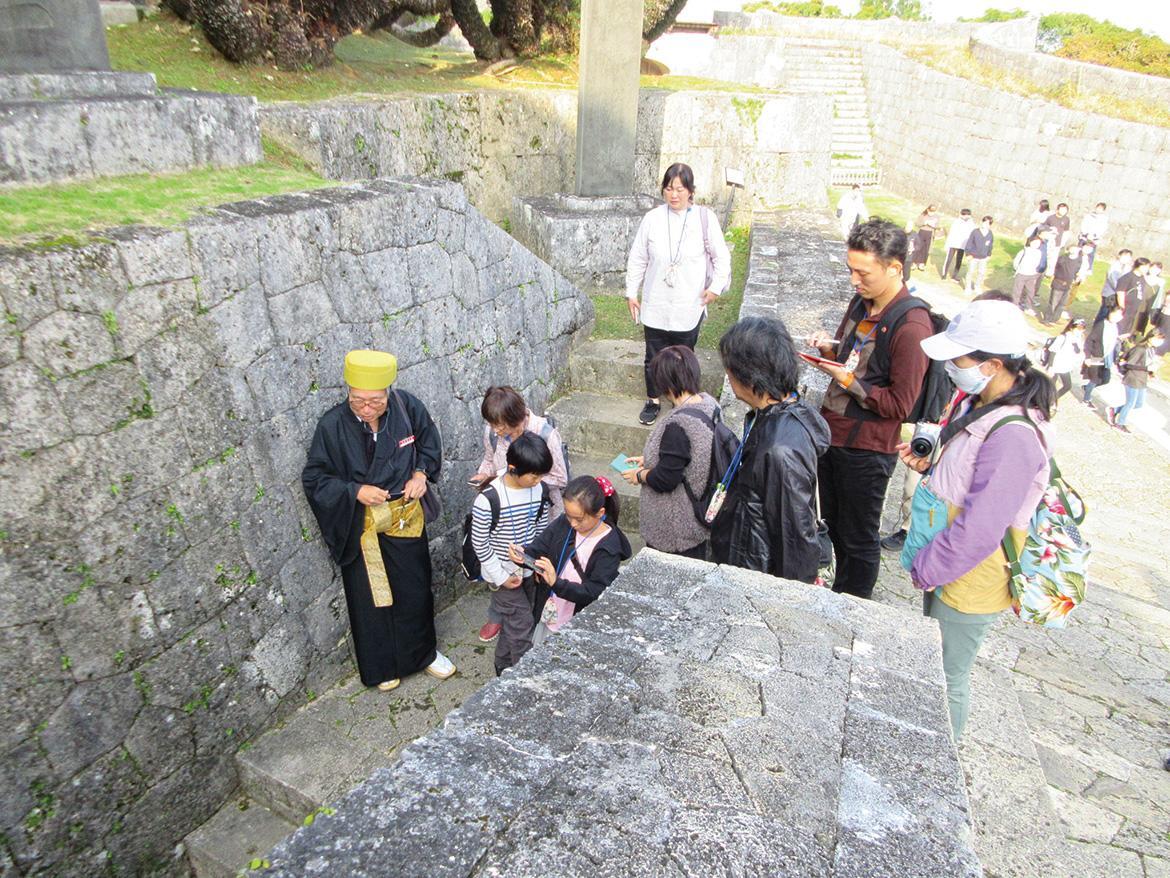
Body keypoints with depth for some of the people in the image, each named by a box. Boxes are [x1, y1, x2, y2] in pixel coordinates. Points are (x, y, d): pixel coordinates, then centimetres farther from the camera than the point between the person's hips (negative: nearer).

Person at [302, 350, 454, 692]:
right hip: (362, 527, -2)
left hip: (406, 519, 2)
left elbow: (430, 443, 4)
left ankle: (423, 653, 44)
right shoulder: (332, 425, -21)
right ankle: (382, 665, 40)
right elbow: (313, 479, -10)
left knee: (415, 590, 18)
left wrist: (421, 473, -13)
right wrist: (355, 491, -24)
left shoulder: (406, 406, -16)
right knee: (371, 598, 14)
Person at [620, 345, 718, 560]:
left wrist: (639, 475, -5)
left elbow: (665, 480, -25)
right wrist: (648, 459, 10)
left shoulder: (678, 424, -31)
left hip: (676, 526, -9)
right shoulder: (708, 402, -3)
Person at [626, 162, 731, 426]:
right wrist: (631, 292, 6)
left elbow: (721, 257, 2)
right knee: (654, 357, 11)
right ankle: (653, 401, 30)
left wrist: (715, 287, -7)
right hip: (655, 305, 2)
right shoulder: (652, 219, -3)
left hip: (689, 306, -1)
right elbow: (637, 259, 5)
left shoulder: (705, 218, -7)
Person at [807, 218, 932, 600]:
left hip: (866, 449, -8)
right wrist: (831, 347, 0)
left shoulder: (910, 325, -21)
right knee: (833, 525, 22)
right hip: (832, 431, 8)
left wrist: (848, 380, -21)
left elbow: (900, 404, -19)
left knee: (858, 539, 10)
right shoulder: (862, 303, 4)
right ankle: (838, 595, 41)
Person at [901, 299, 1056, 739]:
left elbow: (978, 530, -29)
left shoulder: (1012, 437, -31)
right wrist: (929, 465, -1)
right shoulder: (984, 406, 0)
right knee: (934, 668, 27)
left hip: (971, 585, -9)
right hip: (946, 568, 9)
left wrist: (925, 570, -16)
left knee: (947, 678, 12)